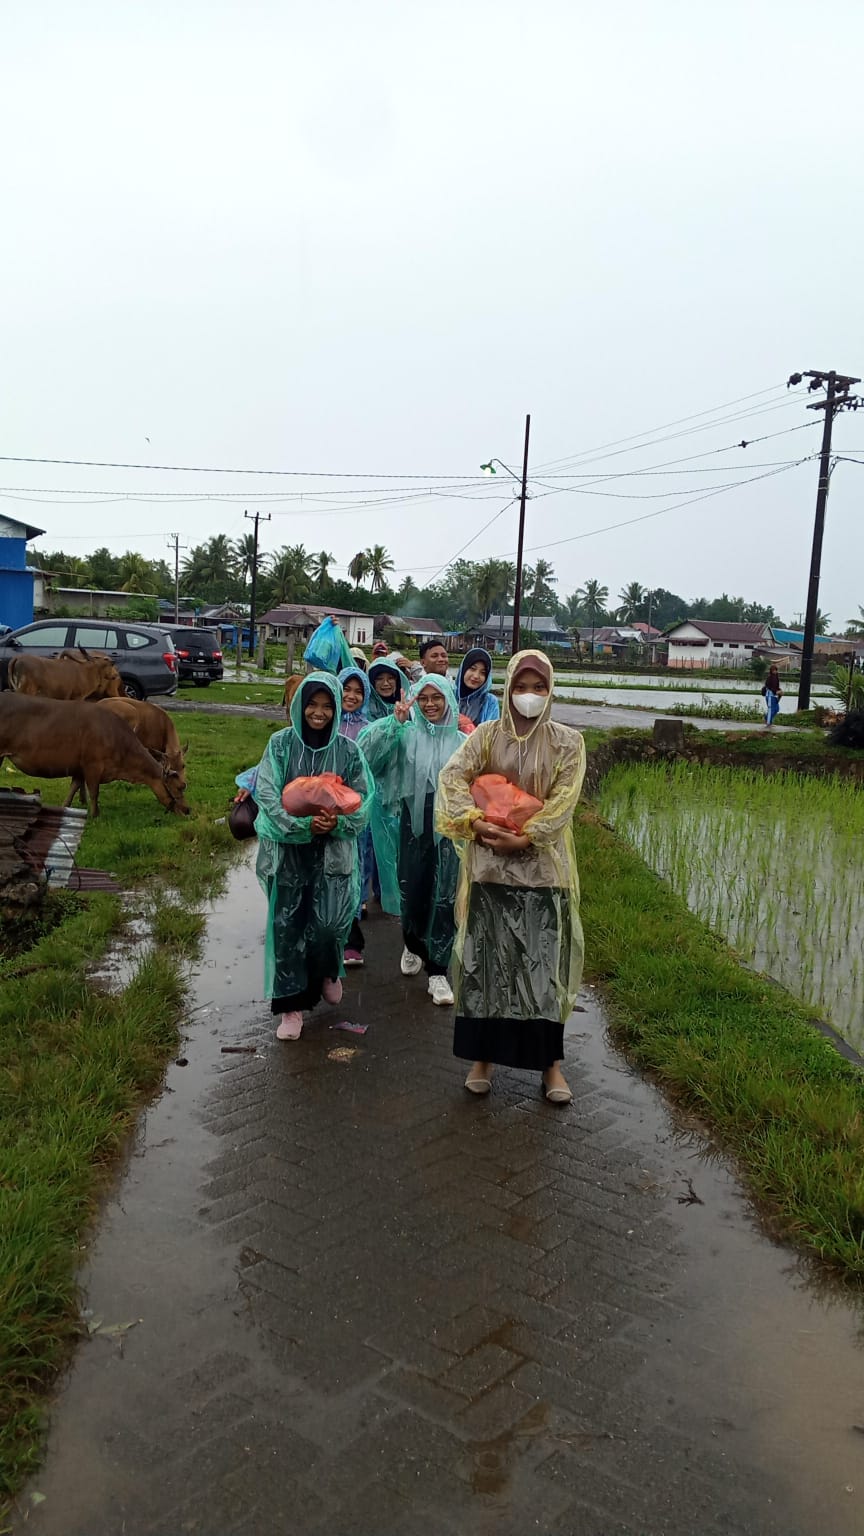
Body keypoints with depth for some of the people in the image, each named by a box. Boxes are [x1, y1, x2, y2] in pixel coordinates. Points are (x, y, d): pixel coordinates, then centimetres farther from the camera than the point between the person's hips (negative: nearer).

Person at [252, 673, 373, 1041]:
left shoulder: (348, 750, 0)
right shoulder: (280, 744, -2)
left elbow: (362, 798, 2)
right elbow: (267, 794, -8)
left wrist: (338, 822, -17)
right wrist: (302, 826, -19)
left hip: (333, 850, 0)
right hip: (287, 848, 0)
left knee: (330, 922, -9)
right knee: (286, 925, 5)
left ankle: (326, 972, 26)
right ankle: (291, 1003, 19)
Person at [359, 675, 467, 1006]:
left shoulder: (461, 741, 3)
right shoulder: (406, 734, 0)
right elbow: (369, 753, -14)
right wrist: (395, 722, -19)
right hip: (414, 824, 0)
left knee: (444, 897, 0)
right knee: (411, 891, 9)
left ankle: (437, 971, 10)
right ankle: (413, 945, 40)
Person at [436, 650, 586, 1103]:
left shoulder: (567, 742, 1)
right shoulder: (487, 735, 2)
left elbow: (563, 802, -6)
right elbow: (452, 777, -8)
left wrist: (525, 837, -17)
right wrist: (476, 822, -22)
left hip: (543, 864, 0)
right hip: (490, 862, 1)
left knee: (544, 962, 4)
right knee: (487, 960, 5)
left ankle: (550, 1061, 15)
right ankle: (483, 1056, 18)